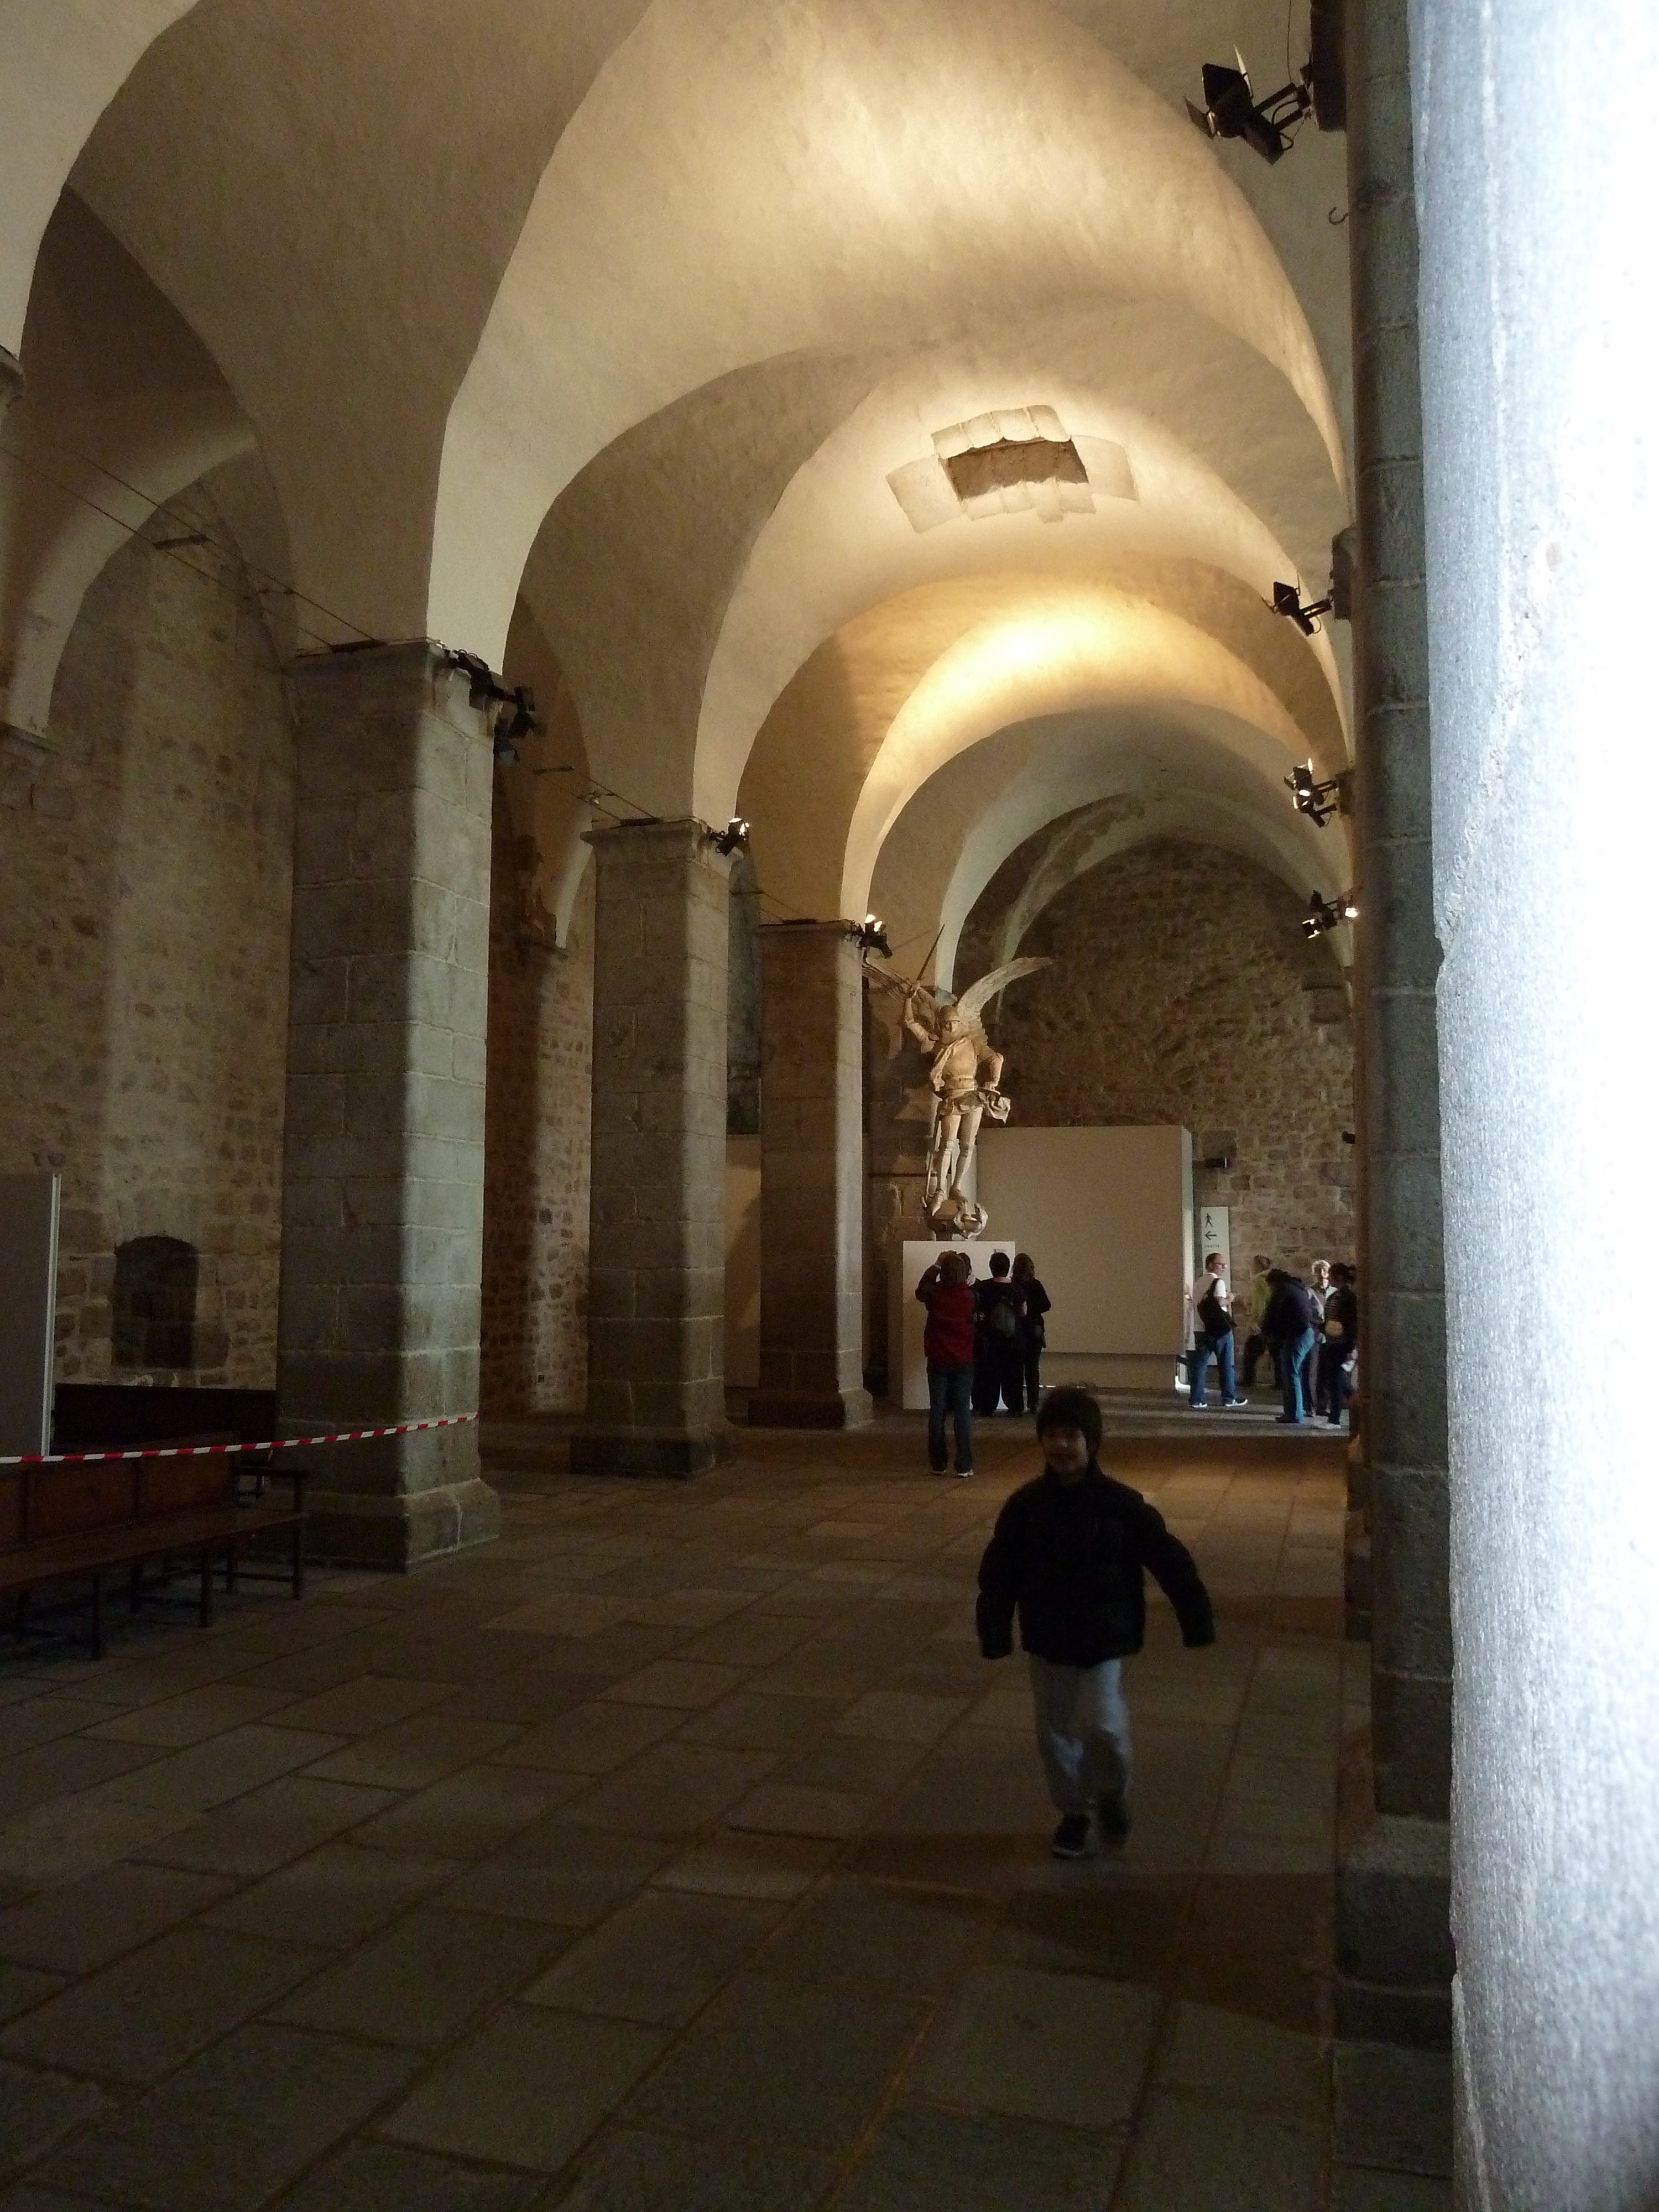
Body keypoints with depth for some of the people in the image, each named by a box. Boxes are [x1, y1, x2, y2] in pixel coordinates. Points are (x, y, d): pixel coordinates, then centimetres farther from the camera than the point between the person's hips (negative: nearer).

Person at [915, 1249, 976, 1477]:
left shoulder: (934, 1294, -10)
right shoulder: (970, 1296, -12)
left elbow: (920, 1290, 14)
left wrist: (936, 1265, 20)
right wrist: (964, 1265, 13)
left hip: (938, 1362, 1)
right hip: (964, 1362, -1)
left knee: (937, 1412, 8)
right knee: (963, 1412, 3)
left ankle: (938, 1464, 12)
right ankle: (964, 1466, 1)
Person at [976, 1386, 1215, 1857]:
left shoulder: (1121, 1504, -13)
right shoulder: (1026, 1504, -8)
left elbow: (1170, 1561, -7)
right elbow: (998, 1574, -2)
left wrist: (1196, 1620, -5)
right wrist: (994, 1633, -5)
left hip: (1103, 1641, -2)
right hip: (1047, 1642, 2)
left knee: (1103, 1728, -12)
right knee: (1056, 1733, 11)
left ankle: (1112, 1795, 19)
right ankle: (1073, 1811, 34)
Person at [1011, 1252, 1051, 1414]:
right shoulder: (1035, 1285, -6)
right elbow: (1047, 1305, -7)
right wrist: (1032, 1310, 5)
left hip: (1015, 1331, -1)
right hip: (1034, 1330, 1)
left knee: (1016, 1368, 7)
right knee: (1033, 1367, 11)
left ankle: (1017, 1405, 6)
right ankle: (1033, 1404, 9)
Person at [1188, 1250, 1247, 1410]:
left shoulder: (1198, 1283, 15)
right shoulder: (1218, 1282, -9)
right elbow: (1220, 1302, -22)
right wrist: (1230, 1299, -3)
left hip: (1200, 1329, 6)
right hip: (1219, 1329, -6)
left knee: (1199, 1364, 3)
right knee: (1226, 1364, 6)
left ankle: (1197, 1399, 0)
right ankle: (1229, 1397, 11)